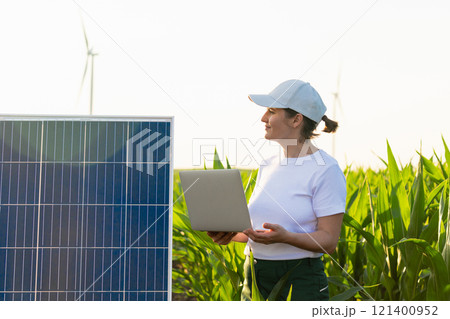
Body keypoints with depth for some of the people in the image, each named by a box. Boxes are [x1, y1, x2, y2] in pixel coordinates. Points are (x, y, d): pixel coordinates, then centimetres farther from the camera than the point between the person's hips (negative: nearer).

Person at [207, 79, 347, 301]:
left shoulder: (325, 170, -12)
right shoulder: (268, 167, 9)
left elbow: (329, 241, -13)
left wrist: (284, 236, -29)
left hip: (300, 281, -6)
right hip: (255, 277, 6)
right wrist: (230, 234, -3)